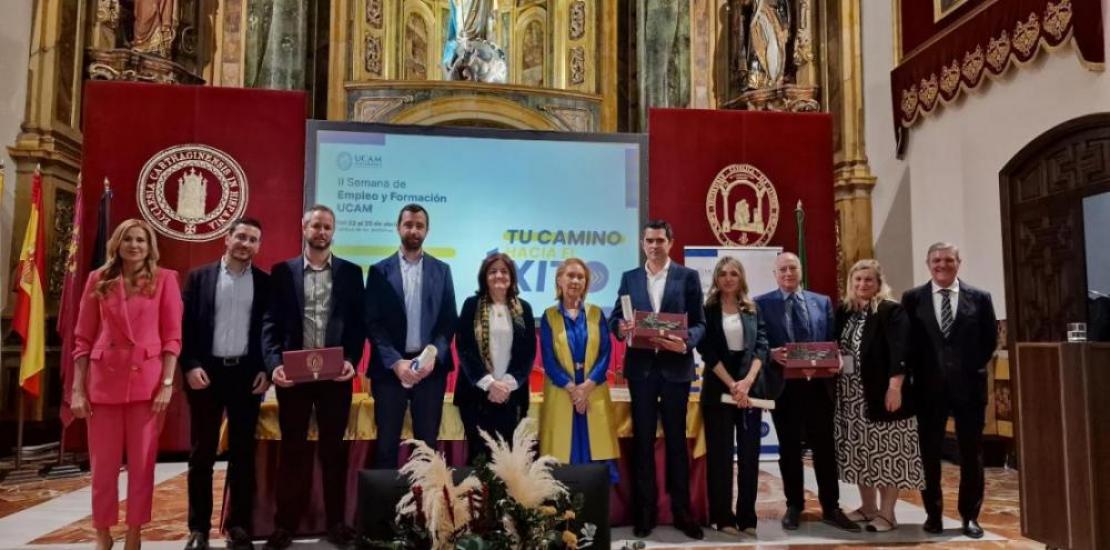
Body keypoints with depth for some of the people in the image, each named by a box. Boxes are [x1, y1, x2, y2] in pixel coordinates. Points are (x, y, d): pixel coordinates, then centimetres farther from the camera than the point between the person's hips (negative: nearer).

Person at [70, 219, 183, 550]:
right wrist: (77, 389, 0)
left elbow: (172, 336, -1)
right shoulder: (98, 279, 7)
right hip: (104, 381, 2)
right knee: (103, 465, 7)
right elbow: (83, 338, 6)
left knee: (142, 463, 5)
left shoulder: (164, 279, 2)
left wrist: (167, 383, -9)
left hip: (147, 381, -1)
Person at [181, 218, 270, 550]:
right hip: (206, 371, 0)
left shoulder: (265, 283, 6)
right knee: (202, 453, 6)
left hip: (247, 373, 1)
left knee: (243, 453, 6)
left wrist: (267, 370, -4)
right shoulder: (199, 277, 5)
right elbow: (186, 325, 1)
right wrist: (190, 366, -9)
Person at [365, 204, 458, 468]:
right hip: (390, 367, -1)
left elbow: (449, 320, 4)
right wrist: (396, 362, -14)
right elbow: (373, 323, -2)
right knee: (387, 443, 5)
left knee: (427, 442, 8)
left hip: (431, 367, 1)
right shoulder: (380, 271, 3)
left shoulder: (442, 270, 8)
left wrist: (434, 357, -11)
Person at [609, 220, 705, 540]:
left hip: (675, 366, -2)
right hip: (641, 366, 2)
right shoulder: (629, 278, 10)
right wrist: (620, 327, -16)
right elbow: (616, 316, 7)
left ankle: (682, 511, 17)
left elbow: (699, 322, 0)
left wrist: (686, 343, -20)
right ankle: (645, 511, 17)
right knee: (643, 439, 7)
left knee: (676, 439, 6)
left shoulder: (688, 276, 3)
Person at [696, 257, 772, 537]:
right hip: (719, 387, -3)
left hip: (751, 387, 3)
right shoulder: (707, 310, 1)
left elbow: (761, 346, 2)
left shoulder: (752, 310, 9)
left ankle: (747, 517, 12)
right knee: (720, 453, 0)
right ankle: (723, 516, 8)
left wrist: (747, 381, -12)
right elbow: (707, 350, -6)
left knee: (750, 452, 3)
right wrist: (731, 384, -13)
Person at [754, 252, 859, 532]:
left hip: (818, 384, 2)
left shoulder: (823, 302, 10)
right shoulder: (762, 304, 1)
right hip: (784, 385, -2)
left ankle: (831, 508, 19)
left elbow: (832, 342, 8)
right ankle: (794, 506, 23)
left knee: (825, 447, 7)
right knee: (789, 448, 9)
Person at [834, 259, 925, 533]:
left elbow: (899, 353, -16)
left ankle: (886, 512, 9)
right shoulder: (844, 311, 10)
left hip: (881, 393, -6)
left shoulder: (891, 310, -8)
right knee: (860, 452, 13)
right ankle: (868, 506, 25)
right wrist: (834, 386, 6)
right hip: (852, 394, 6)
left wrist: (895, 388, -22)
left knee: (887, 452, 1)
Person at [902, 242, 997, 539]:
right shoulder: (912, 298, 1)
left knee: (971, 453, 7)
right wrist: (918, 373, -2)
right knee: (929, 453, 6)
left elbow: (991, 339, 7)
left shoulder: (980, 297, 3)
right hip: (929, 387, 0)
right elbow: (905, 340, 4)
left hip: (969, 385, 0)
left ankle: (970, 515, 20)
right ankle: (933, 513, 18)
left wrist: (973, 369, 2)